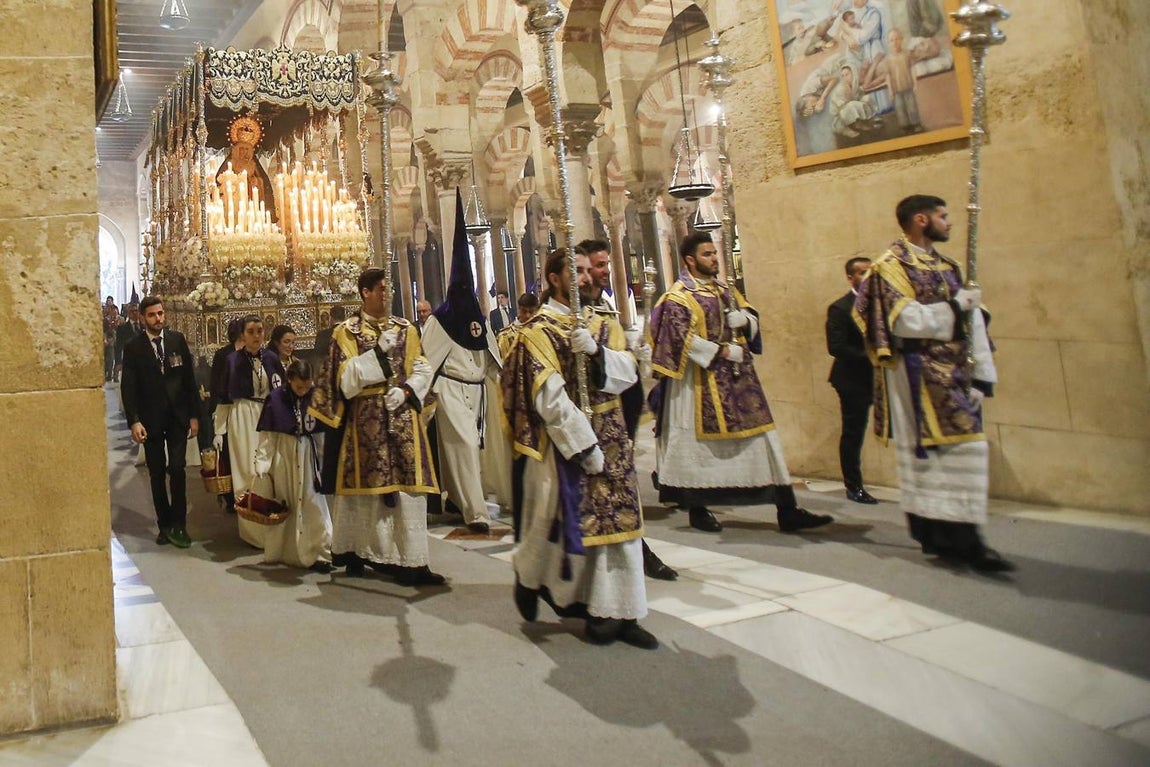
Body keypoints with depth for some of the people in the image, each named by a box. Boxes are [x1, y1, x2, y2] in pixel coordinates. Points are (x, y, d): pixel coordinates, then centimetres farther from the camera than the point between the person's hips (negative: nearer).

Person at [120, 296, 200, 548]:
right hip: (150, 419, 0)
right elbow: (128, 387, -3)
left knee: (177, 469, -6)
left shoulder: (178, 340, 3)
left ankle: (178, 524, 1)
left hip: (178, 416, 0)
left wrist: (194, 415, 2)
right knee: (157, 473, 7)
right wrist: (134, 421, -12)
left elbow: (189, 379, 4)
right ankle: (165, 524, 17)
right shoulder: (133, 347, -1)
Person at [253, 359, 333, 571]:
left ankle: (317, 552, 7)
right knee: (285, 505, 10)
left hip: (309, 456, 1)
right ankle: (284, 551, 25)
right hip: (283, 456, -1)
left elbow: (321, 434, 3)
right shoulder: (275, 399, -9)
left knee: (313, 504, 1)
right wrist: (262, 464, -10)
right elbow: (266, 436, -6)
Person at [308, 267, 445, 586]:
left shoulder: (404, 328, 11)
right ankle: (357, 552, 16)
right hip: (366, 419, -3)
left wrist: (405, 390, -10)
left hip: (403, 416, 3)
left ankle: (411, 560, 3)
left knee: (407, 485, -1)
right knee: (368, 486, 1)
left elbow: (423, 368, 7)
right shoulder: (346, 331, 2)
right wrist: (379, 350, -14)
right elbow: (347, 378, -8)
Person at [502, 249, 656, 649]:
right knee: (560, 522, 3)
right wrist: (584, 445, -19)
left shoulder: (603, 325, 12)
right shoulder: (537, 331, -7)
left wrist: (595, 351, -19)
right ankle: (528, 577, 33)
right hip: (563, 441, -5)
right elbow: (550, 398, -16)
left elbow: (628, 372, -1)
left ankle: (620, 613, 13)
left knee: (618, 520, 5)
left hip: (611, 438, 6)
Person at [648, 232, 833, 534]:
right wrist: (721, 352, -17)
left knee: (762, 439, 3)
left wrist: (744, 319, -5)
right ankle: (698, 510, 19)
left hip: (739, 378, 7)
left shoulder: (726, 291, 16)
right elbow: (683, 339, -18)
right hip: (702, 381, -7)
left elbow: (752, 319, 18)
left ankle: (788, 511, 6)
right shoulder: (678, 297, -7)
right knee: (702, 444, 2)